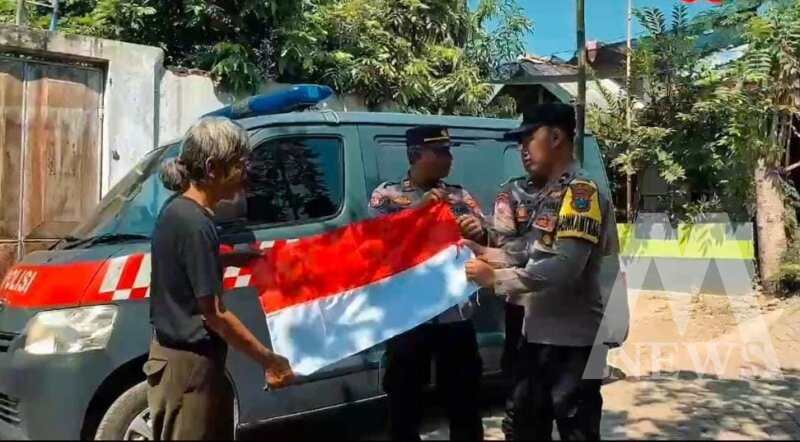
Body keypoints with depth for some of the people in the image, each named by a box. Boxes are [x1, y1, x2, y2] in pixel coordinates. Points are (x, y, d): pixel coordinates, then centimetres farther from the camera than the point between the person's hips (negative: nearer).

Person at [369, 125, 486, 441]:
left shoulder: (461, 196, 9)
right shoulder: (386, 196, 1)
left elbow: (487, 245, 7)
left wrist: (479, 233, -16)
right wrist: (418, 210, -21)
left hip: (456, 315, 2)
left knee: (465, 400, 11)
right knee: (405, 401, 9)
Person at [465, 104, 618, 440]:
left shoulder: (580, 191, -15)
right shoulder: (547, 194, 14)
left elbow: (565, 266, -25)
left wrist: (496, 277, -20)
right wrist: (486, 254, 5)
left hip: (572, 340, -10)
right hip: (538, 334, 10)